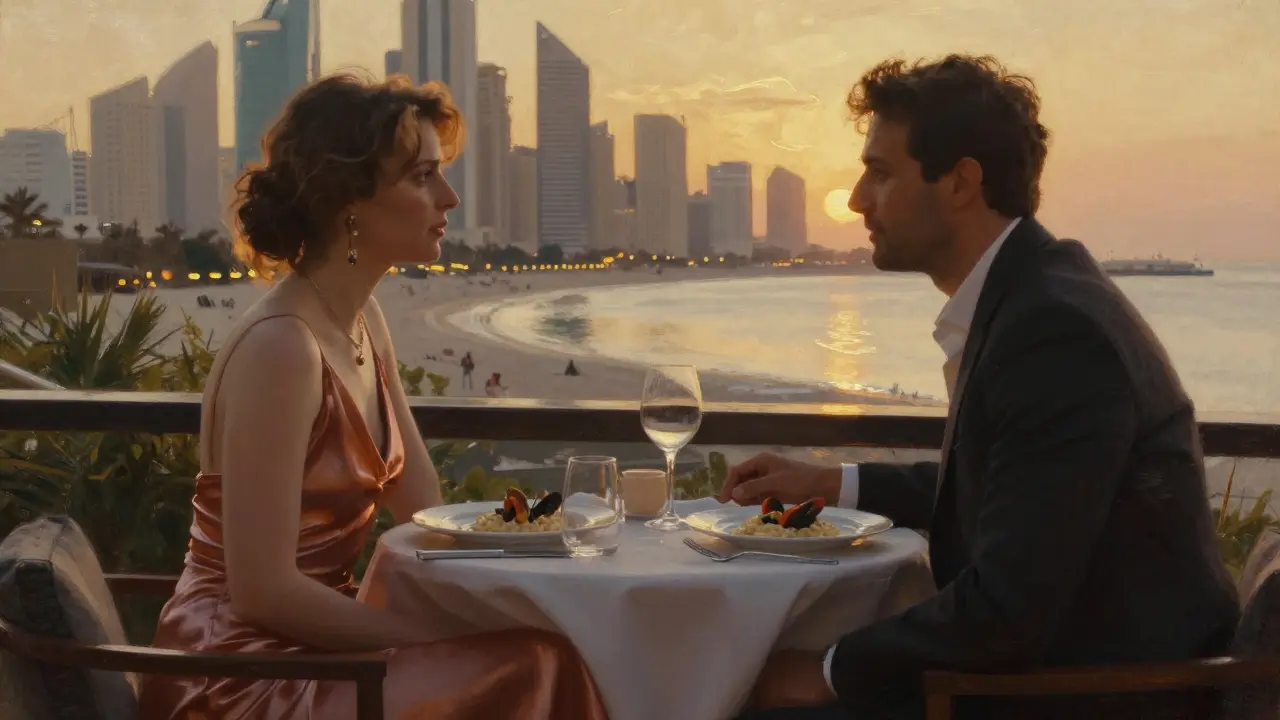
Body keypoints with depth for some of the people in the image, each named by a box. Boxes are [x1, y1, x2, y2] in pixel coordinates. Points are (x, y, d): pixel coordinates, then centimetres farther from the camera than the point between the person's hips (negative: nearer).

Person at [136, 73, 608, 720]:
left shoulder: (363, 322, 6)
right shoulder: (280, 346, -21)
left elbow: (424, 512, 9)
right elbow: (262, 589, -23)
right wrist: (427, 637, -17)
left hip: (304, 633, 8)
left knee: (549, 639, -6)